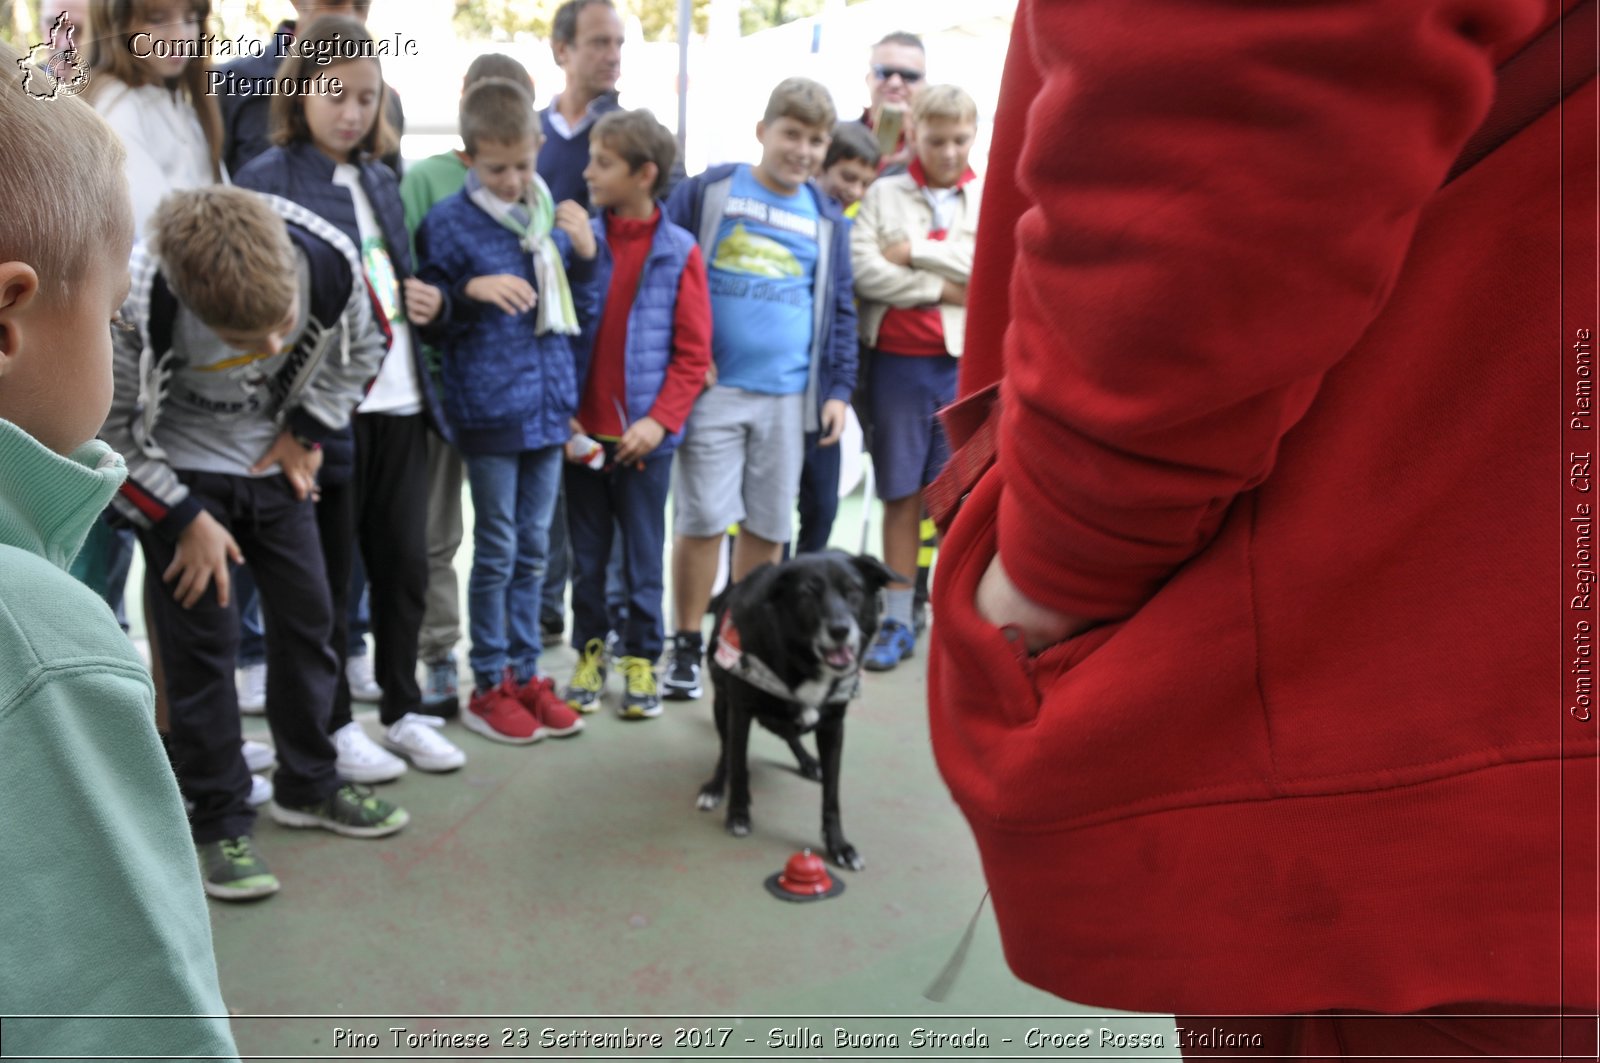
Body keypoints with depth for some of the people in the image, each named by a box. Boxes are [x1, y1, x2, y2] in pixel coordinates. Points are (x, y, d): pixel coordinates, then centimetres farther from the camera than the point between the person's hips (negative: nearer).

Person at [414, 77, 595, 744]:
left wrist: (585, 254, -1)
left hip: (549, 405, 5)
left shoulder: (554, 216, 9)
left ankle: (525, 673, 23)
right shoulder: (447, 222, -5)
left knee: (534, 548, 12)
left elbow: (580, 314, 15)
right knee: (497, 551, 3)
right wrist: (471, 292, -19)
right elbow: (427, 320, -2)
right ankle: (490, 686, 16)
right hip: (488, 410, -4)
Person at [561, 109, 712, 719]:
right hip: (582, 432, 2)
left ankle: (641, 661, 22)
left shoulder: (680, 252, -4)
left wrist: (661, 419, -12)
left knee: (643, 556, 9)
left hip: (645, 436, -2)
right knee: (587, 555, 13)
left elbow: (693, 353, -4)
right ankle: (589, 653, 27)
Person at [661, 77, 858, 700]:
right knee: (702, 520, -2)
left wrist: (838, 389, 8)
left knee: (768, 527, 9)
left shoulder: (826, 219, 12)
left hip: (789, 397, 3)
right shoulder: (708, 192, 2)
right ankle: (687, 649, 12)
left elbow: (840, 310, 16)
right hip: (713, 388, -3)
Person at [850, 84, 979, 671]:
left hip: (964, 360, 0)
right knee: (901, 493, 6)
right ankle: (897, 621, 14)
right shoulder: (884, 193, 8)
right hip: (897, 359, 0)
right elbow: (862, 267, -7)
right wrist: (942, 288, -8)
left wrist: (914, 252, -7)